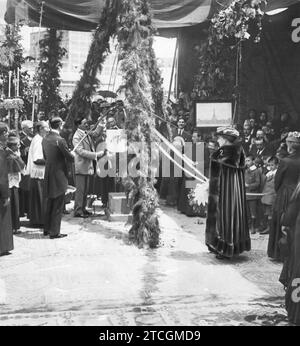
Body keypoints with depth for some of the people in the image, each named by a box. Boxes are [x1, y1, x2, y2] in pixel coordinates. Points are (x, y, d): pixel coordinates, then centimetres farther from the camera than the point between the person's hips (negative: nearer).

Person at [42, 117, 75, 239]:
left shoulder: (45, 139, 5)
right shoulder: (60, 140, -18)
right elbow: (70, 158, -13)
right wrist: (72, 154, 7)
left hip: (48, 176, 7)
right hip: (59, 176, -7)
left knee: (49, 204, 19)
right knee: (58, 206, 2)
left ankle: (47, 229, 28)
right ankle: (54, 232, 6)